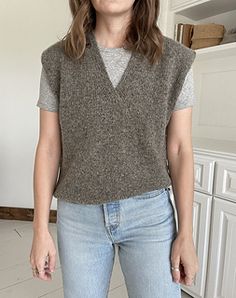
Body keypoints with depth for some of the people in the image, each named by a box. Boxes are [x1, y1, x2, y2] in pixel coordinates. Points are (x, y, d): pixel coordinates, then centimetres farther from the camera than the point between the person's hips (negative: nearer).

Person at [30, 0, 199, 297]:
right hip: (80, 216, 1)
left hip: (150, 213, 0)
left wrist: (186, 235, -3)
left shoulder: (174, 60, -3)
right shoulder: (58, 60, -2)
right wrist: (41, 230, -2)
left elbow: (180, 149, -3)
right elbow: (48, 147, -2)